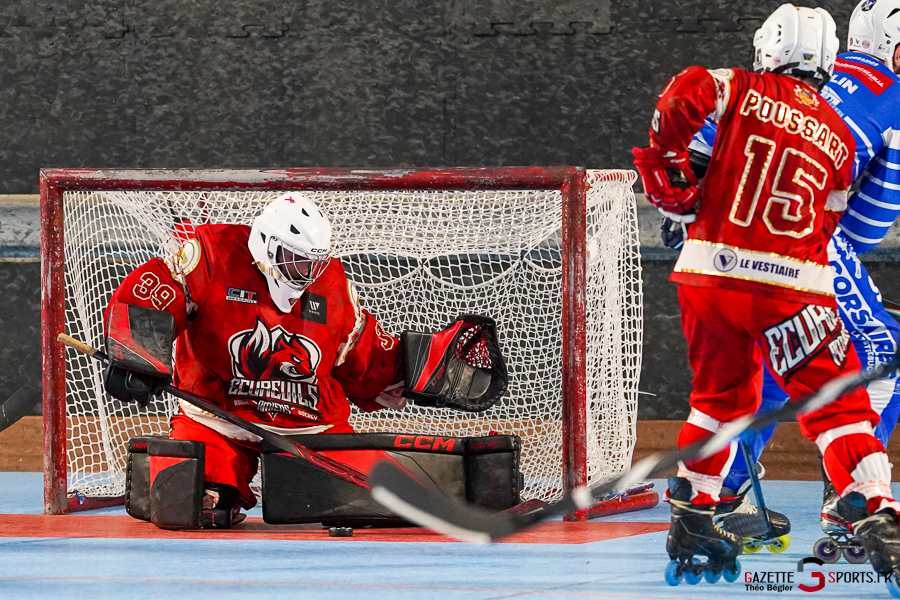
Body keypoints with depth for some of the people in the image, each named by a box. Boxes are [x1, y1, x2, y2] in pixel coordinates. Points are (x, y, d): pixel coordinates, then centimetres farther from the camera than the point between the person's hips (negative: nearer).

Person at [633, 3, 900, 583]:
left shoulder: (744, 90, 6)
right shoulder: (840, 138, 13)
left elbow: (684, 96, -12)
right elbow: (825, 225, 16)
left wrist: (670, 174, -2)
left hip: (710, 271, 1)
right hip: (794, 284, -1)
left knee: (721, 394, 21)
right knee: (836, 401, 2)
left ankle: (691, 514, 20)